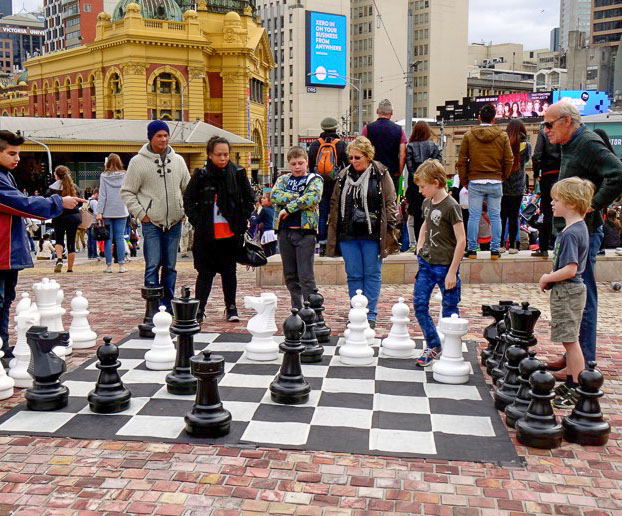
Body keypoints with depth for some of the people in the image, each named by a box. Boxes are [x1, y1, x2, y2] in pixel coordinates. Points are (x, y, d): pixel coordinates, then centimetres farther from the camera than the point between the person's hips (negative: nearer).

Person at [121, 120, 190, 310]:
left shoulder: (178, 160, 9)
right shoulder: (138, 161, -2)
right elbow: (126, 192, 1)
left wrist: (185, 210, 7)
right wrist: (141, 213, -6)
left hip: (174, 222, 4)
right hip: (151, 223, -3)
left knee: (170, 266, 10)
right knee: (153, 266, -7)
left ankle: (168, 305, 20)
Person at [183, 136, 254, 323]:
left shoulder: (238, 173, 1)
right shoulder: (201, 175, -2)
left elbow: (249, 199, 9)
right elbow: (188, 201, 4)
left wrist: (241, 221, 0)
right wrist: (198, 222, -6)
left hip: (231, 231, 1)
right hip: (207, 233, -1)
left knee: (229, 271, 11)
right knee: (205, 272, 1)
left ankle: (231, 308, 21)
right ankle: (198, 310, 5)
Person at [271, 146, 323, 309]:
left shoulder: (315, 179, 4)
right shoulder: (283, 179, 15)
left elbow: (312, 198, -16)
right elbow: (274, 196, -4)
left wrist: (288, 208, -14)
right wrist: (299, 198, -11)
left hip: (305, 230, -4)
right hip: (284, 231, 5)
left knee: (306, 276, -7)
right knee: (290, 276, 10)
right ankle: (297, 310, 20)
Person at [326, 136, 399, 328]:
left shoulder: (381, 174, 0)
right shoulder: (344, 175, 11)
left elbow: (390, 202, 0)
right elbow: (335, 204, 16)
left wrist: (389, 227, -7)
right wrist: (333, 229, 11)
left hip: (372, 234, -3)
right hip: (348, 234, 4)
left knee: (372, 274, 4)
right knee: (353, 275, 8)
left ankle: (370, 315, 12)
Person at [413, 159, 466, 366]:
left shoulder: (451, 206, -16)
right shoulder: (427, 203, 7)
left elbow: (461, 241, -17)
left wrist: (452, 272, -17)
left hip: (445, 266, -7)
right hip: (426, 263, 7)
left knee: (449, 310, 3)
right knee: (419, 304, 7)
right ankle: (433, 346, 21)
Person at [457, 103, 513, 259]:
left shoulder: (469, 135, 0)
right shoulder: (502, 136, 2)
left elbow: (462, 161, 1)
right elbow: (509, 160, 3)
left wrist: (464, 181, 10)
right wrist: (502, 178, 16)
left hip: (475, 182, -1)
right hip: (496, 182, 1)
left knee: (474, 216, 3)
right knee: (495, 216, 7)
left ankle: (472, 249, 4)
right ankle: (495, 250, 8)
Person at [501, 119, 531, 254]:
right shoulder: (526, 145, -4)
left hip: (501, 186, 0)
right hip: (517, 188, 0)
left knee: (502, 216, 8)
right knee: (514, 216, 6)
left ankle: (501, 244, 11)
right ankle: (512, 245, 7)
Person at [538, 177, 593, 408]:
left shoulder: (570, 234, -22)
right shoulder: (579, 227, 10)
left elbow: (570, 270, -27)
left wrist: (547, 278, -13)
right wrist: (551, 277, 10)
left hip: (567, 292, -10)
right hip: (571, 290, 10)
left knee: (570, 341, -3)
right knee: (569, 340, 16)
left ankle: (578, 391, 5)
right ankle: (570, 384, 27)